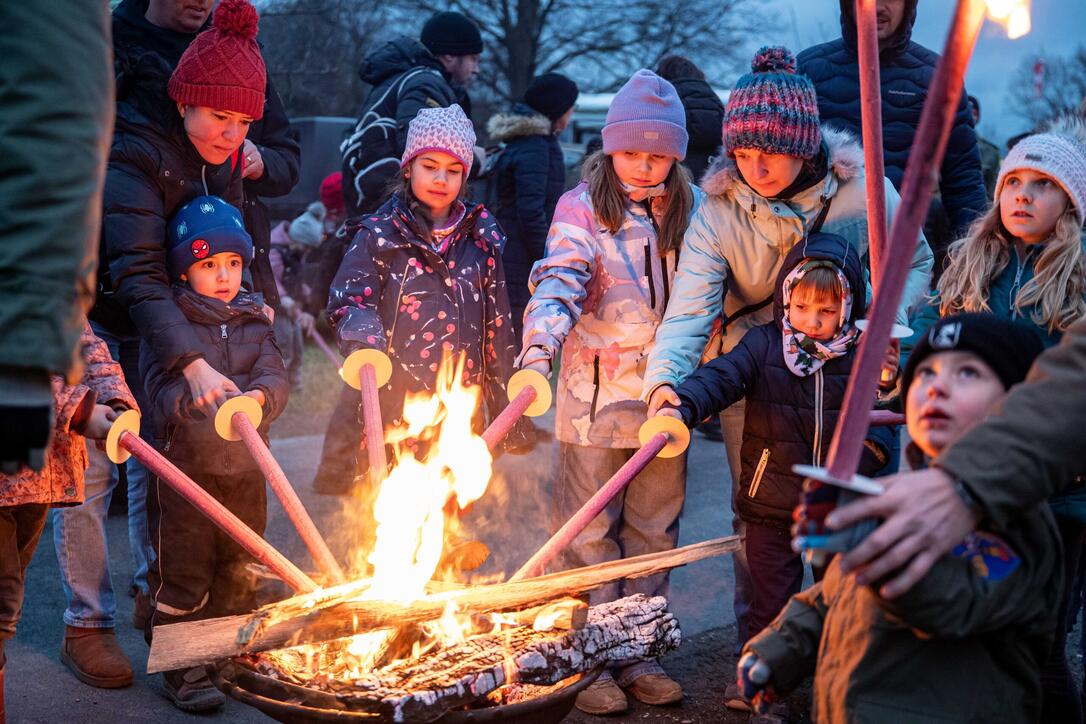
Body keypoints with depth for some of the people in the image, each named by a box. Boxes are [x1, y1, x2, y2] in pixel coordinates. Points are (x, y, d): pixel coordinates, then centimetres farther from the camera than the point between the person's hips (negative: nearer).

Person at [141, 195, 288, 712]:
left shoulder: (254, 320, 9)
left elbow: (276, 378, -4)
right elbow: (162, 388, -16)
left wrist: (256, 395, -26)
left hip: (245, 467, 5)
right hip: (185, 468, -4)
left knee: (239, 571, 17)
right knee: (183, 573, 2)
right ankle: (181, 670, 16)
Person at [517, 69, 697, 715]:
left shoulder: (688, 211, 9)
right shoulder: (583, 208, -5)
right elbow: (560, 283, -18)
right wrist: (538, 349, -35)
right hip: (597, 395, -4)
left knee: (655, 532, 11)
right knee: (591, 535, 2)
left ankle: (639, 655, 23)